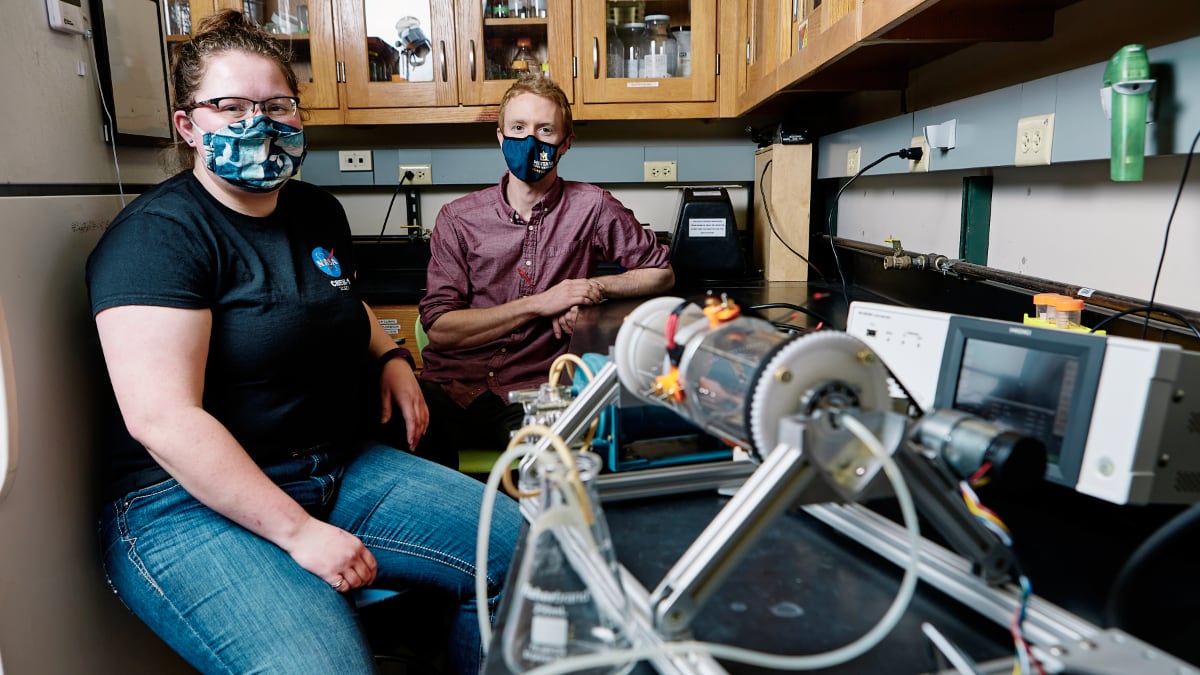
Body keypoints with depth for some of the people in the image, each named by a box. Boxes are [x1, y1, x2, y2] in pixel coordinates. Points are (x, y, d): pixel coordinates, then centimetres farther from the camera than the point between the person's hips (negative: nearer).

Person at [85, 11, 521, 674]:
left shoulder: (318, 212, 10)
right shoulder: (157, 234, -13)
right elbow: (161, 419, -22)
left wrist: (390, 356, 10)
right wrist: (298, 531, -23)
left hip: (341, 467, 7)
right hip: (193, 501, -7)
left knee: (519, 549, -3)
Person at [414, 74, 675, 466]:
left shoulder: (592, 208, 4)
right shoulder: (458, 218, 6)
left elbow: (661, 273, 16)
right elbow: (438, 328, -2)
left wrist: (594, 286, -3)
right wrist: (539, 304, -9)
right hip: (450, 385, 1)